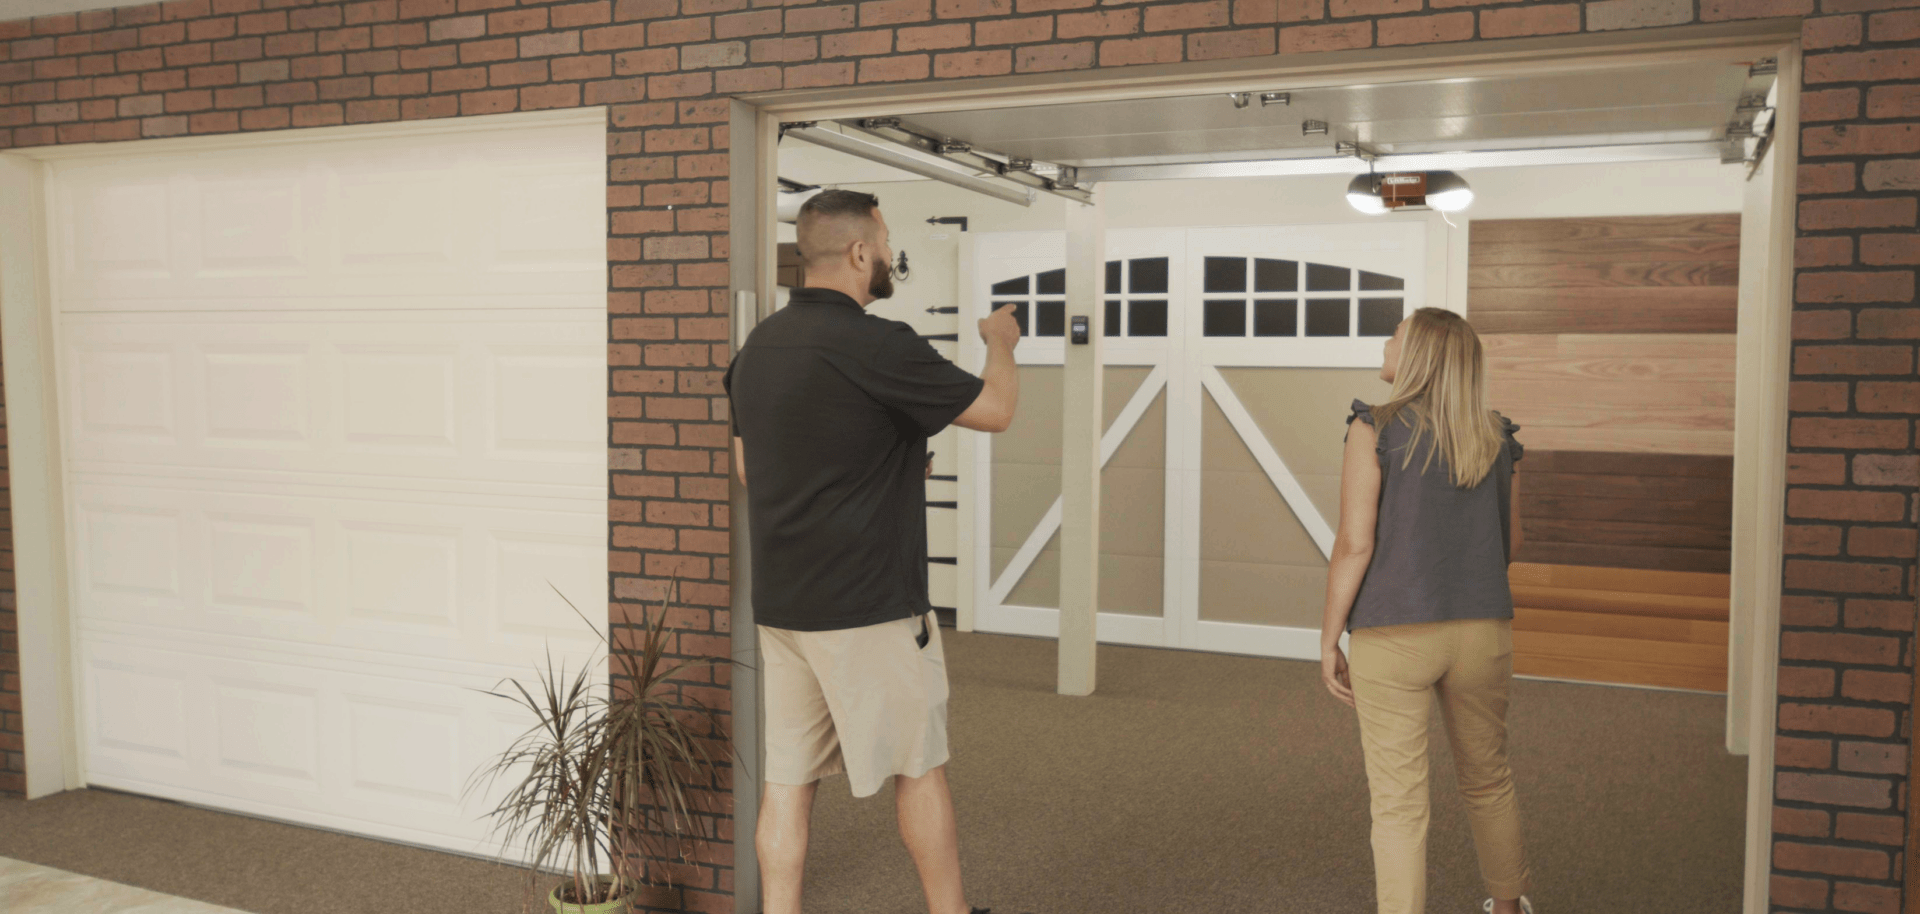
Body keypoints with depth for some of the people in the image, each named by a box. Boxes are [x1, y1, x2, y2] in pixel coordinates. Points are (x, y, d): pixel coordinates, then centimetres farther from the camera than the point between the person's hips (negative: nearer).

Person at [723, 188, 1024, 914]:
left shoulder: (758, 346, 7)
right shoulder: (873, 345, -18)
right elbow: (995, 410, -10)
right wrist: (1001, 341, 11)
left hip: (779, 601, 7)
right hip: (868, 605, -7)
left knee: (788, 777, 10)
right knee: (918, 768, 10)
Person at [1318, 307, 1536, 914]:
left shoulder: (1374, 430, -12)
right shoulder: (1496, 438, 3)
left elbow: (1353, 545, -15)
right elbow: (1509, 542, 13)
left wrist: (1328, 642, -7)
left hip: (1393, 638, -5)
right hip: (1480, 633, 5)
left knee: (1398, 802, 4)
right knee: (1487, 779, 25)